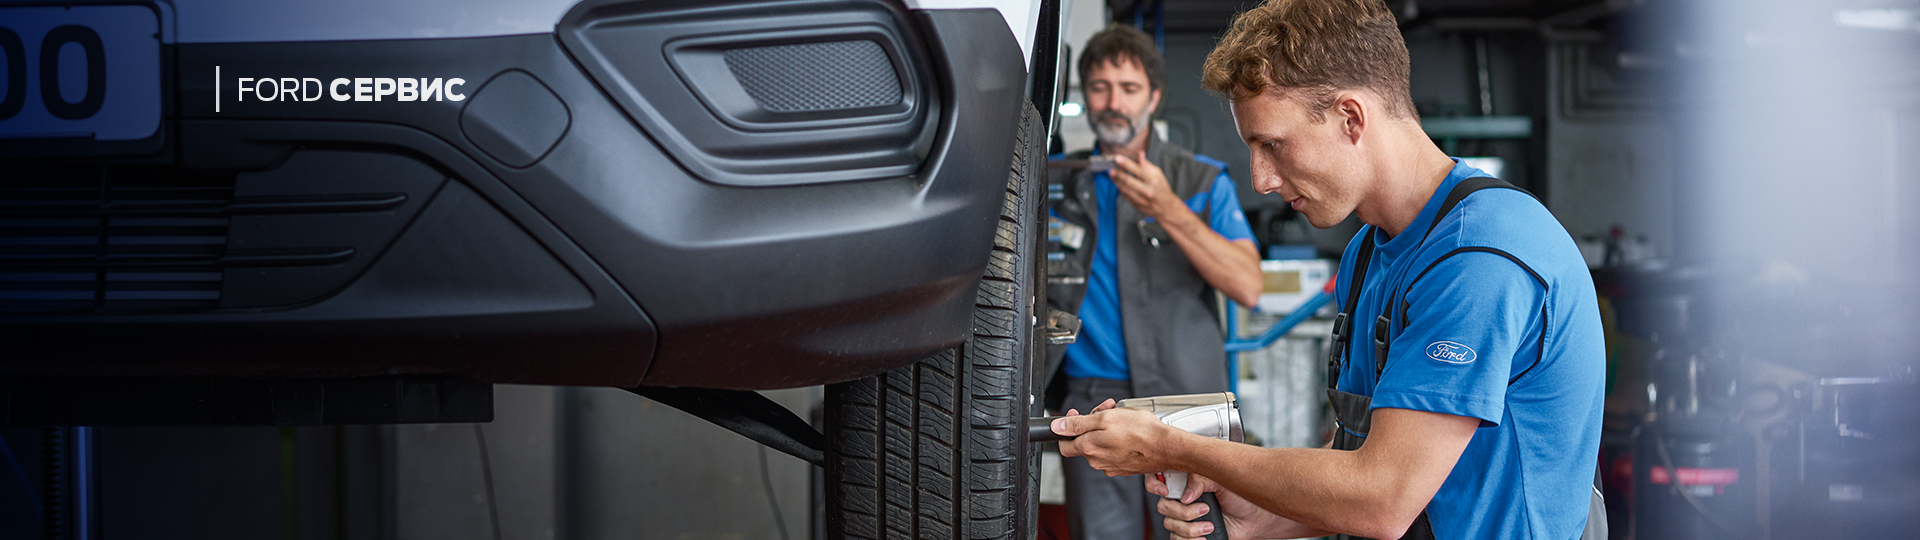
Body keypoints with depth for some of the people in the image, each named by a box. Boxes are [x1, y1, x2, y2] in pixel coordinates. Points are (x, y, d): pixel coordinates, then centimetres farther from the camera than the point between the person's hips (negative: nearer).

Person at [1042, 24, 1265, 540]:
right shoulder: (1060, 184, 13)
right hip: (1091, 399, 2)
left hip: (1184, 401, -2)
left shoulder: (1203, 181, 6)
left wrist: (1168, 211, -17)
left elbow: (1247, 285, -8)